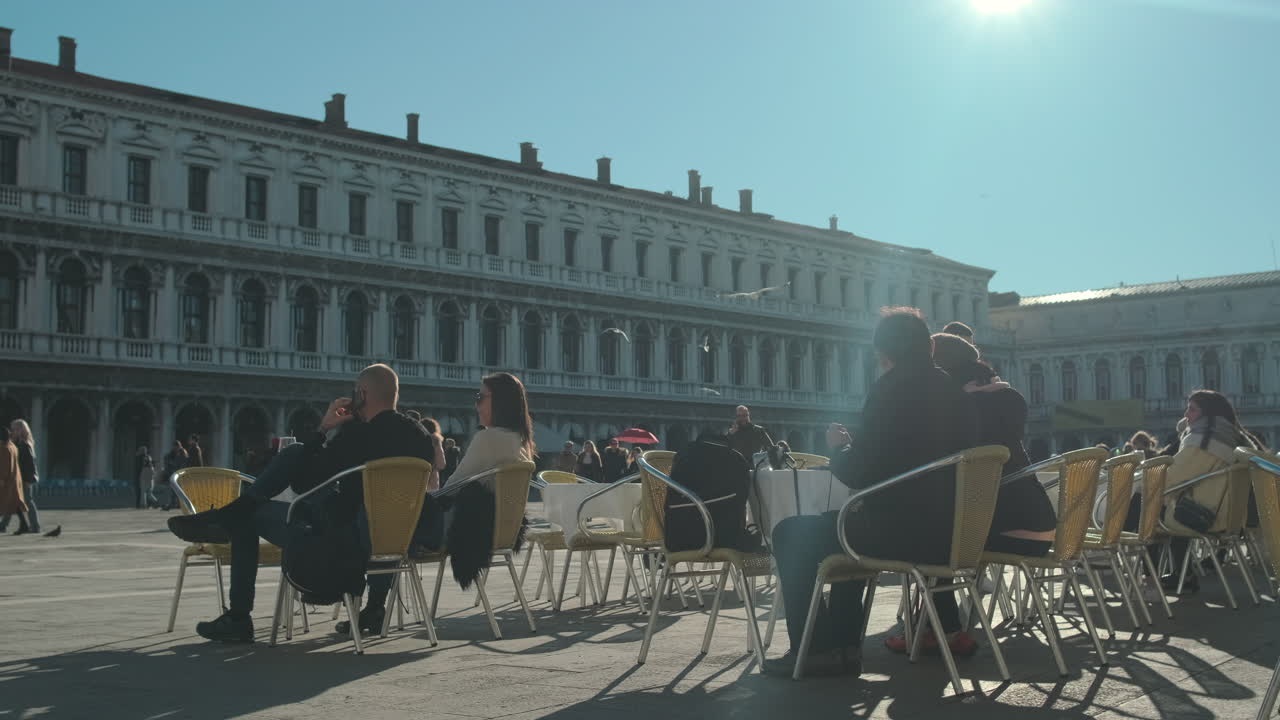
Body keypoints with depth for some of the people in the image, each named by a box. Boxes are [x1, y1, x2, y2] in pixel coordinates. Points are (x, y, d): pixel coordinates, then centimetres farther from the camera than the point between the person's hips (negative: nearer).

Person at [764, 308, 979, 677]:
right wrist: (853, 447, 27)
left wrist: (839, 446, 7)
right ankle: (843, 646, 29)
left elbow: (857, 474, -14)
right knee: (845, 526, 33)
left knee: (792, 535, 7)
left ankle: (812, 649, 10)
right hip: (949, 533, 9)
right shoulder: (956, 393, 11)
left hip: (904, 534, -9)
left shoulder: (892, 388, -13)